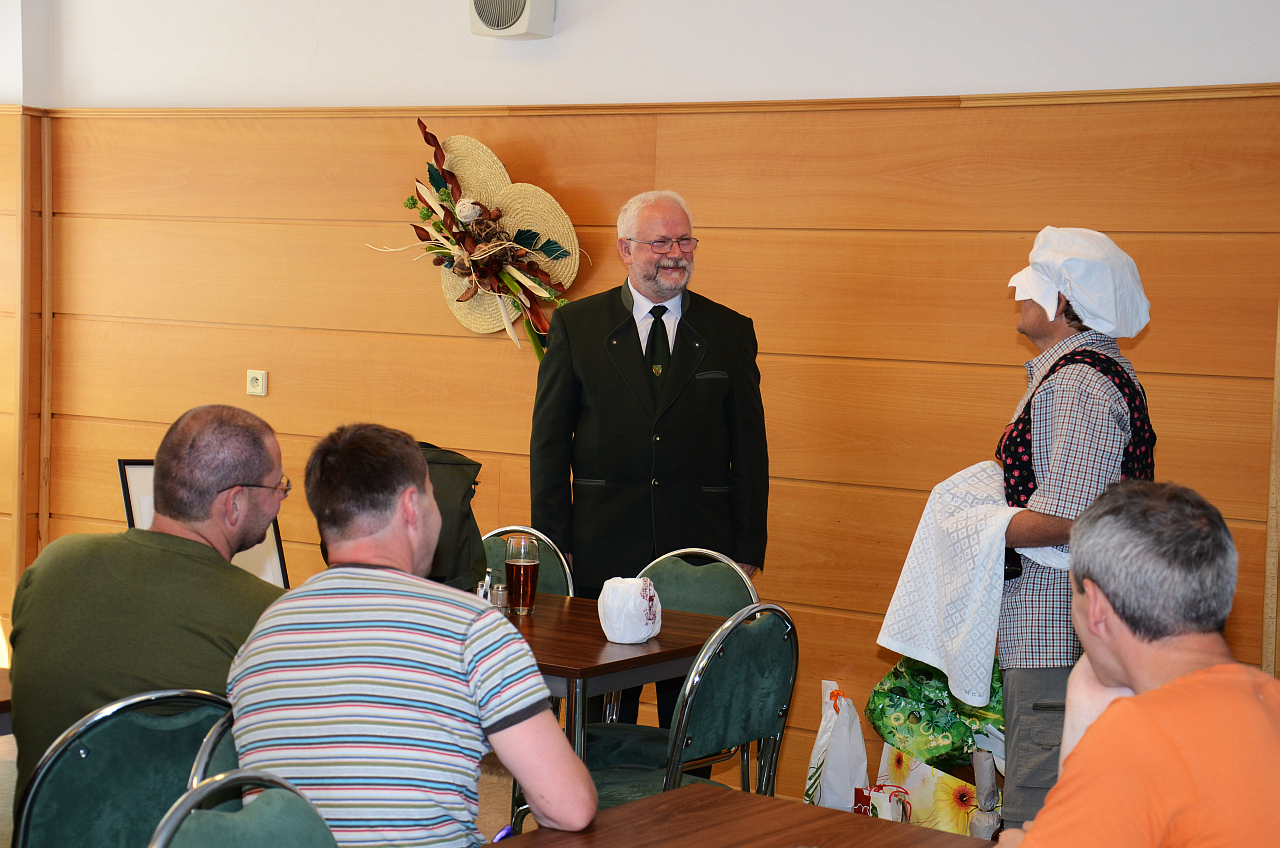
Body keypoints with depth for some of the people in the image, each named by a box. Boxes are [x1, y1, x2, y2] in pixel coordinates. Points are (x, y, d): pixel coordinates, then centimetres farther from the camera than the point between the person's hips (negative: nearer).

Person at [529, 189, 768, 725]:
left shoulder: (731, 333, 6)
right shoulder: (575, 326, 4)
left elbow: (750, 450, 7)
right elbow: (549, 442, 4)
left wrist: (747, 554, 1)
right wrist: (554, 545, -2)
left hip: (700, 552, 1)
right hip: (602, 553, 0)